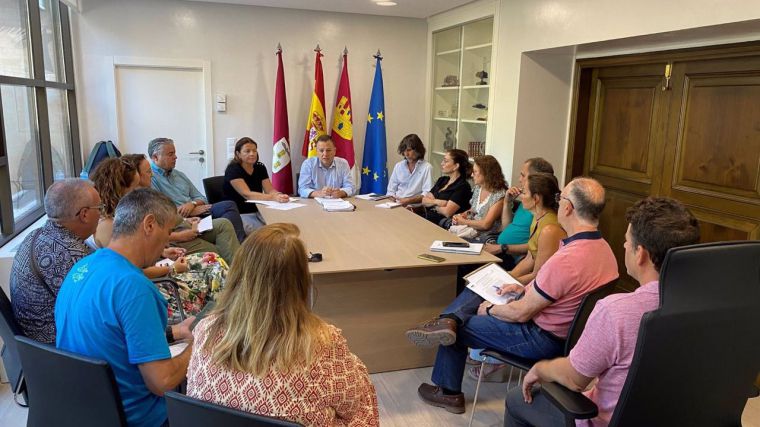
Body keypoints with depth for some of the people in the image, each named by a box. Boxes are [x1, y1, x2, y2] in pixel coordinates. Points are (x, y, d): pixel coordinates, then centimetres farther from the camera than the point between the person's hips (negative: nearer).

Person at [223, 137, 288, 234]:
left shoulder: (260, 167, 7)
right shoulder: (233, 169, -12)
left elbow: (270, 190, -3)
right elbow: (247, 194, -25)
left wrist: (279, 195, -28)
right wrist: (273, 197, -39)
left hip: (258, 212, 6)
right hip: (238, 215, -6)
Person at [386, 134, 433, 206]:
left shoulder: (427, 168, -1)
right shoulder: (398, 166, 14)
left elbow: (427, 194, -9)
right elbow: (391, 190, 14)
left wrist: (409, 200, -20)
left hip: (414, 207, -4)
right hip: (396, 204, 4)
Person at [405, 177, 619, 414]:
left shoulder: (565, 260, -34)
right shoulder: (602, 247, -5)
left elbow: (521, 313, -24)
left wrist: (489, 309, -6)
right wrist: (526, 289, 6)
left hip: (544, 339, -9)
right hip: (564, 328, 9)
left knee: (460, 329, 6)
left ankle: (449, 393, 24)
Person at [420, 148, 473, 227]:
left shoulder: (462, 187, -9)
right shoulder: (442, 180, 17)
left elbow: (447, 212, -18)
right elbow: (424, 200, 11)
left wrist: (432, 205, 0)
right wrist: (436, 202, -10)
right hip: (426, 219, 8)